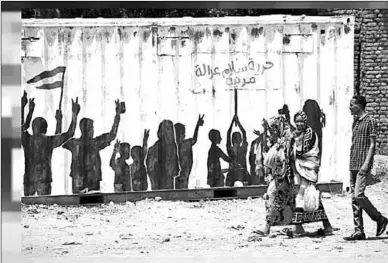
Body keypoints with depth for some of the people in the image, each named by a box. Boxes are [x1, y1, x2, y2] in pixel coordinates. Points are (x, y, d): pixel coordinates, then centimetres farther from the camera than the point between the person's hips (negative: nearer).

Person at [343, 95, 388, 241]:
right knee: (354, 198, 3)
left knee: (358, 196, -16)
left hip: (363, 165, -8)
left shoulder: (370, 121, -6)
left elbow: (372, 144, -11)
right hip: (353, 165, 8)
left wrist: (366, 164, -19)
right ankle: (359, 231, 4)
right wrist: (351, 164, 18)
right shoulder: (355, 122, 17)